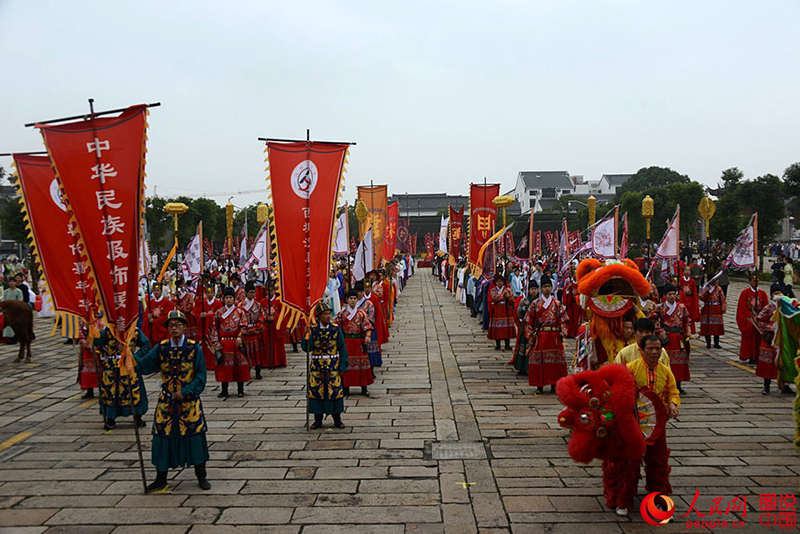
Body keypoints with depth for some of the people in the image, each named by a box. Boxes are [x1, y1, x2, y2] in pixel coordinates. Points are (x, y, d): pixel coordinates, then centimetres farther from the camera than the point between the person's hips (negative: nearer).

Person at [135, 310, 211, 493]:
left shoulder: (194, 347, -7)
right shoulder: (161, 348, 1)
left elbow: (201, 375, -7)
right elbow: (144, 365, -5)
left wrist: (185, 391, -16)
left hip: (189, 401, -2)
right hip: (166, 401, 2)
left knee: (195, 436, 1)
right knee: (163, 437, 5)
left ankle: (201, 476, 18)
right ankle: (161, 479, 20)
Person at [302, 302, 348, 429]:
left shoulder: (336, 329, -1)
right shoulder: (313, 329, -1)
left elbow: (342, 348, 1)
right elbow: (307, 348, -8)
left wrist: (343, 366, -3)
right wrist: (307, 335, -23)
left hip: (333, 366, 0)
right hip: (317, 366, 0)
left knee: (335, 390, 1)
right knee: (316, 391, 3)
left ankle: (337, 420, 15)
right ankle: (318, 420, 17)